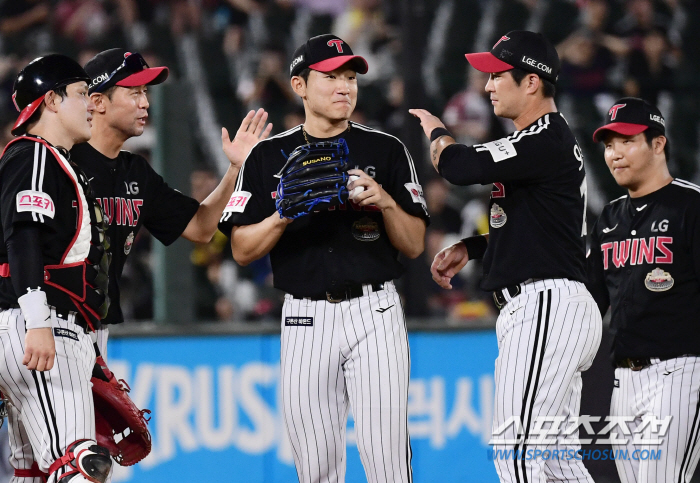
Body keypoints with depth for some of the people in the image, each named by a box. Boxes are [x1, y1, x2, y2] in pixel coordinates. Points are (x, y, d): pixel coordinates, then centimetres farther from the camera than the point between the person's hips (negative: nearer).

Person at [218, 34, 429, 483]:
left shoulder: (386, 151, 6)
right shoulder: (269, 157, 8)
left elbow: (414, 245, 5)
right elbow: (242, 250, 4)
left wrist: (385, 201, -12)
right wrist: (284, 214, -13)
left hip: (374, 313, -1)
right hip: (306, 320, 1)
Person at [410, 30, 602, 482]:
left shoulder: (547, 140, -13)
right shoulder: (544, 141, 20)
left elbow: (459, 166, -22)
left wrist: (436, 131, 0)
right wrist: (468, 248, 17)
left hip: (549, 305, -11)